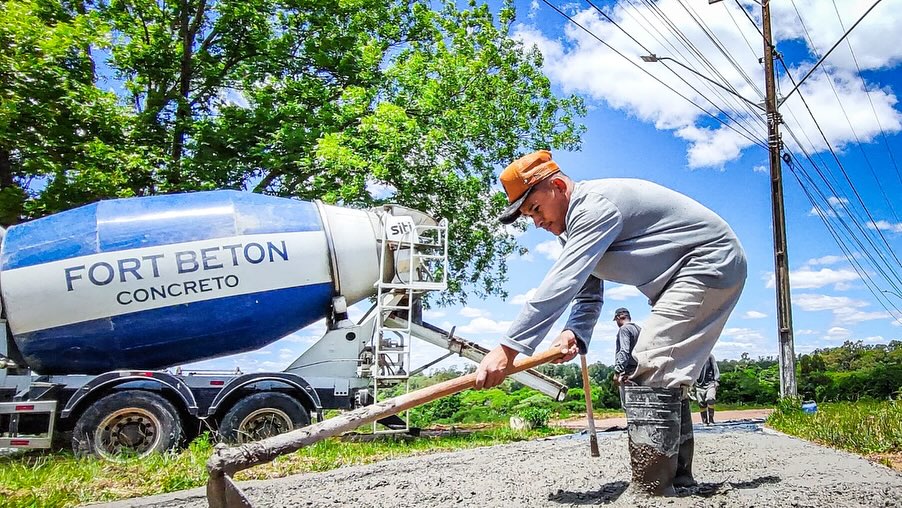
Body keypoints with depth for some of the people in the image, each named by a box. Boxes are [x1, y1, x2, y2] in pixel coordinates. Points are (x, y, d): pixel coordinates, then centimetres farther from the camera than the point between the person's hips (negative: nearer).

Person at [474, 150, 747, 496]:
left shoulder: (594, 206, -23)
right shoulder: (576, 223, 10)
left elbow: (561, 284, -33)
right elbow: (588, 295, 9)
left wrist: (508, 348, -35)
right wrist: (574, 334, -13)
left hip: (712, 261, -11)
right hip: (685, 276, 11)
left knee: (651, 367, -20)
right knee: (664, 373, 13)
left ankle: (650, 490, -19)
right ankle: (677, 476, 23)